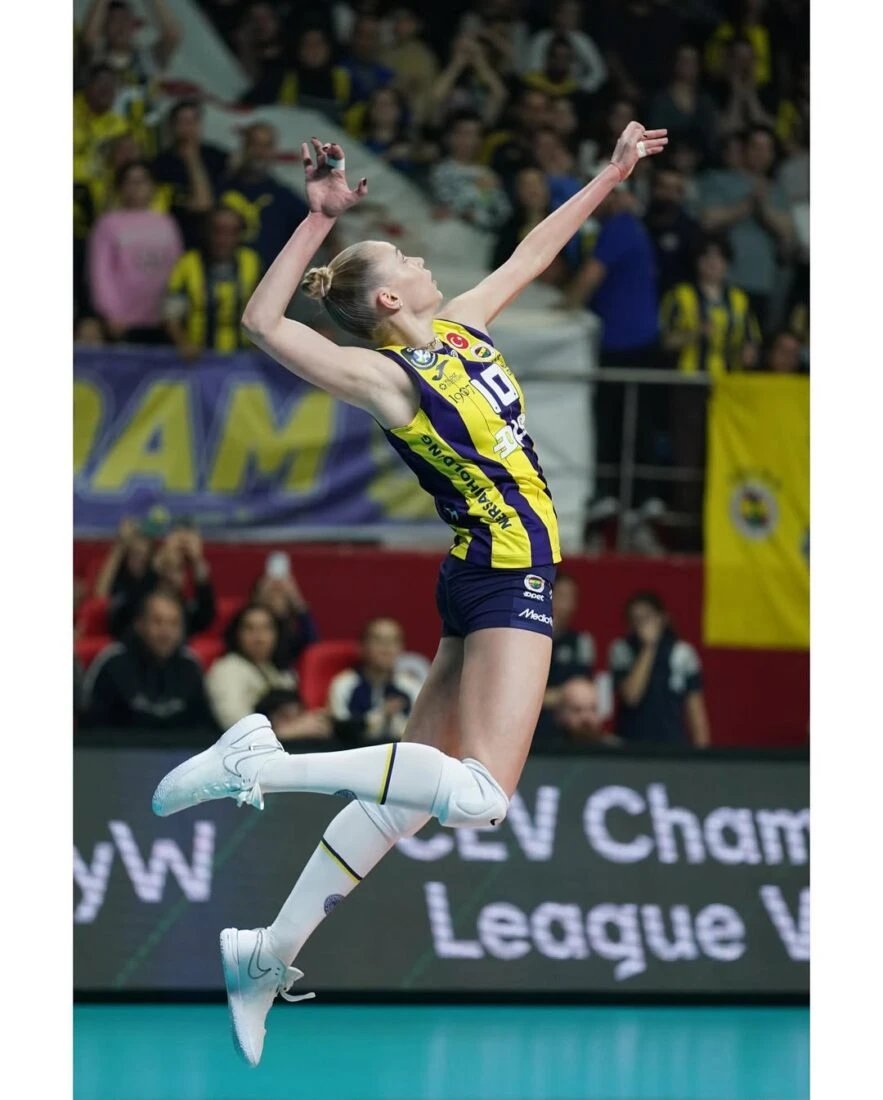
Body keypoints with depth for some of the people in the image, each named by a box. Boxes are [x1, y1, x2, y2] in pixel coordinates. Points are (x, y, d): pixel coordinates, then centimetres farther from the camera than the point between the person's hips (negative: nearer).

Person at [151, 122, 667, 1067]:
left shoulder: (462, 328, 9)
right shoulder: (387, 378, -13)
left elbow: (535, 250, 23)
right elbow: (263, 323, -25)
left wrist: (613, 173, 27)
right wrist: (318, 219, -25)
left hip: (500, 584, 9)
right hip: (503, 577, -9)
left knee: (412, 790, 9)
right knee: (480, 796, -20)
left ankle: (271, 951, 12)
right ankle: (267, 763, -20)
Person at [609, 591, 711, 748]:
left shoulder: (682, 653, 2)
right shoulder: (621, 650, 1)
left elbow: (695, 708, 5)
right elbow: (631, 696, -12)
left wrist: (701, 748, -2)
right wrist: (648, 648, -13)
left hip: (674, 745, 0)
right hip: (632, 745, 0)